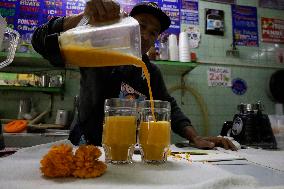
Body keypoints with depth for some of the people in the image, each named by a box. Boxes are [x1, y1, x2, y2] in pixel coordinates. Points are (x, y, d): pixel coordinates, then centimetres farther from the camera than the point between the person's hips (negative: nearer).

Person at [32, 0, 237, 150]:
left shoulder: (152, 72, 8)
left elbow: (169, 106, 10)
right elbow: (43, 42, -14)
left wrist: (195, 137, -6)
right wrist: (84, 17, -32)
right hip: (87, 150, -2)